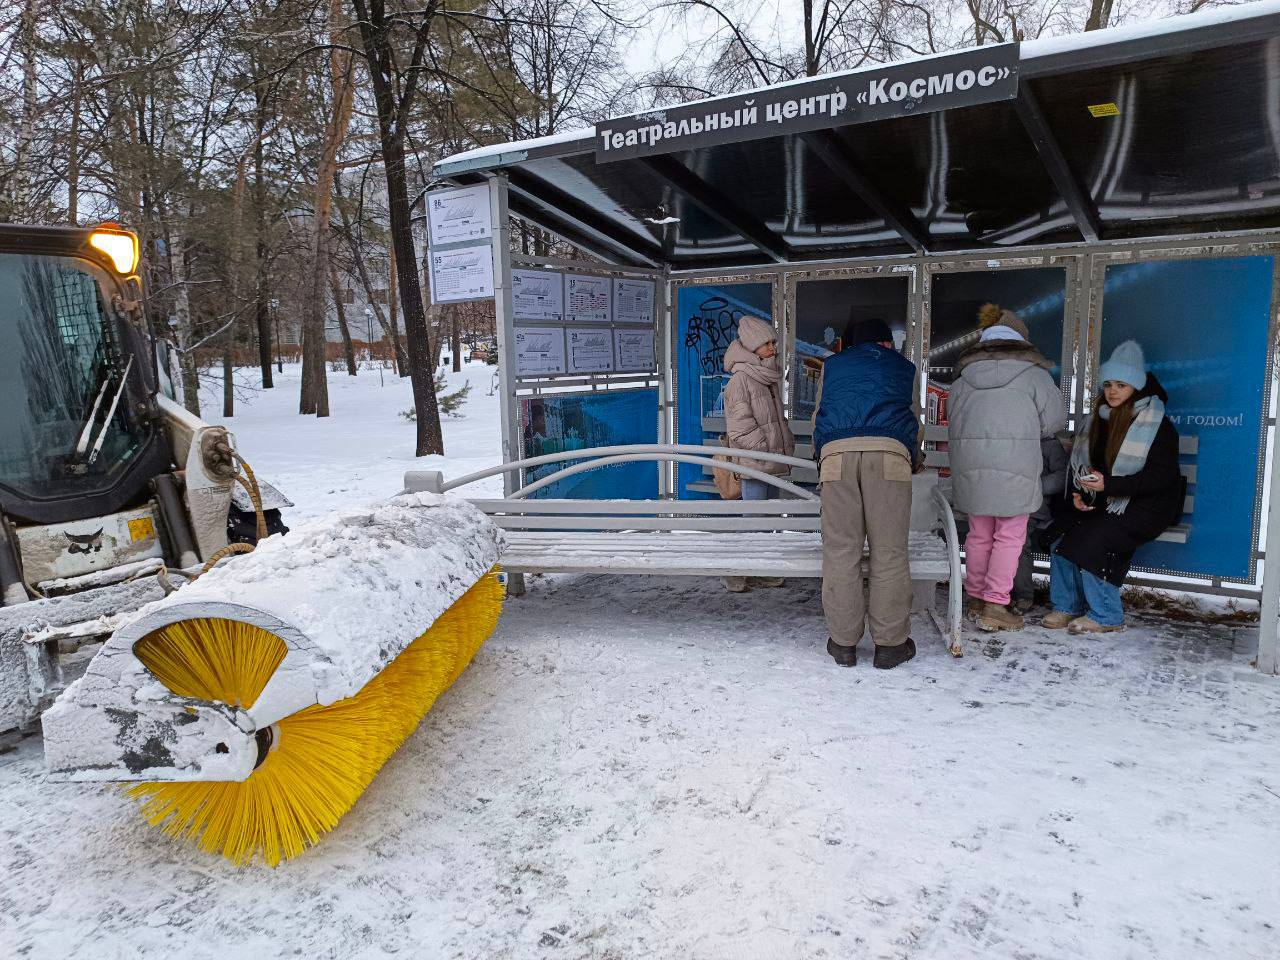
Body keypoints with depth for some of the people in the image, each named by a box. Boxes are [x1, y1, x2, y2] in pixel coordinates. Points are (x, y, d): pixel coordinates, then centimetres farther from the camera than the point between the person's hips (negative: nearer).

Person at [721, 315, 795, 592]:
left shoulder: (769, 377, 17)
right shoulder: (741, 378, -10)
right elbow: (740, 425, -15)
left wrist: (786, 447, 15)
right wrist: (765, 450, -16)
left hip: (770, 461, 9)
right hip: (752, 459, -9)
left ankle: (757, 572, 20)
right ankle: (734, 572, 1)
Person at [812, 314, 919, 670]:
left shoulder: (832, 365, 29)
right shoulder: (904, 367, 29)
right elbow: (914, 423, 33)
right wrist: (913, 460, 50)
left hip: (836, 453, 1)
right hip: (890, 454, 0)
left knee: (840, 551, 4)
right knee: (889, 553, 4)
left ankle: (843, 642, 9)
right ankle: (890, 643, 9)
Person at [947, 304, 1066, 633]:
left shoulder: (965, 374, 12)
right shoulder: (1032, 373, 1)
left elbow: (952, 415, 16)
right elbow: (1054, 420, 4)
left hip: (969, 463, 4)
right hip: (1013, 465, -4)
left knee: (979, 533, 15)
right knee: (1009, 536, 3)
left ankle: (975, 596, 26)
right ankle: (995, 606, 2)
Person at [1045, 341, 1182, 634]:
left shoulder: (1157, 426, -10)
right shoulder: (1102, 418, 11)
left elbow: (1160, 477, -17)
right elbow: (1082, 463, 16)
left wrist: (1108, 484, -25)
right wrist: (1079, 492, -3)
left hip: (1144, 507, -6)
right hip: (1105, 501, 6)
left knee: (1091, 538, -28)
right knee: (1062, 533, -19)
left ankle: (1107, 616, -13)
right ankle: (1067, 606, -6)